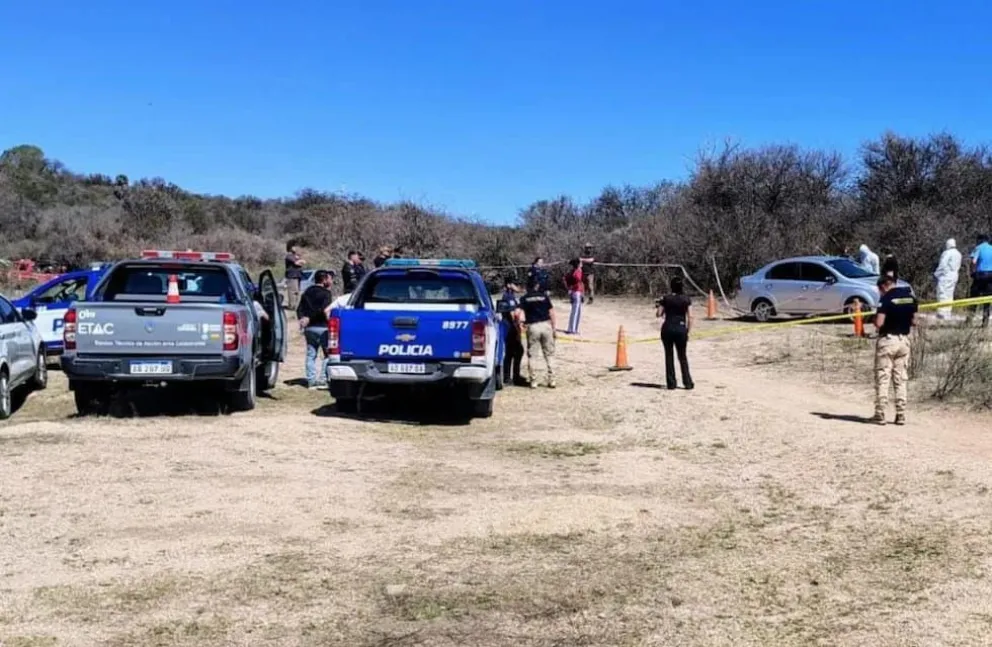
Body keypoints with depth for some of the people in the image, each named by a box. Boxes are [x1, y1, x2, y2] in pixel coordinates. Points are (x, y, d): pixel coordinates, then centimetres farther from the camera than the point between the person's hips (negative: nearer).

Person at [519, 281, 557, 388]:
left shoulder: (524, 299, 5)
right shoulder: (544, 296, 8)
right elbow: (551, 313, 5)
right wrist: (554, 329, 9)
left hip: (532, 326, -1)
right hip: (546, 325, 1)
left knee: (531, 355, 6)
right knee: (549, 355, 9)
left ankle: (532, 381, 5)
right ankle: (551, 380, 8)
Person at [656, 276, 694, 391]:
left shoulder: (666, 298, 0)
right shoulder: (686, 299, -1)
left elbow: (659, 314, -1)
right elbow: (690, 317, -5)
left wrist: (660, 304, 19)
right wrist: (688, 331, 3)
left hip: (667, 328, 0)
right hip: (681, 328, 0)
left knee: (669, 356, 8)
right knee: (682, 357, 11)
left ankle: (671, 383, 8)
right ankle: (688, 383, 9)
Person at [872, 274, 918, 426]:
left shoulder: (886, 298, -13)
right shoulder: (911, 297, 6)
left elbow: (879, 323, -19)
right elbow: (913, 321, 11)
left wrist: (876, 321, 2)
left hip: (887, 340, -6)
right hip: (904, 339, 6)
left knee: (882, 379, 1)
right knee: (901, 379, 10)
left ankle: (880, 414, 1)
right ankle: (901, 414, 10)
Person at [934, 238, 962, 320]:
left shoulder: (947, 253, -12)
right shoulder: (958, 254, 14)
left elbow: (942, 265, -15)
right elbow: (958, 267, 15)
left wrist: (936, 274, -7)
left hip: (945, 276, -8)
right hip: (954, 276, 8)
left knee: (942, 294, -8)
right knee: (949, 295, 10)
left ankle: (942, 312, -14)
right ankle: (947, 312, 8)